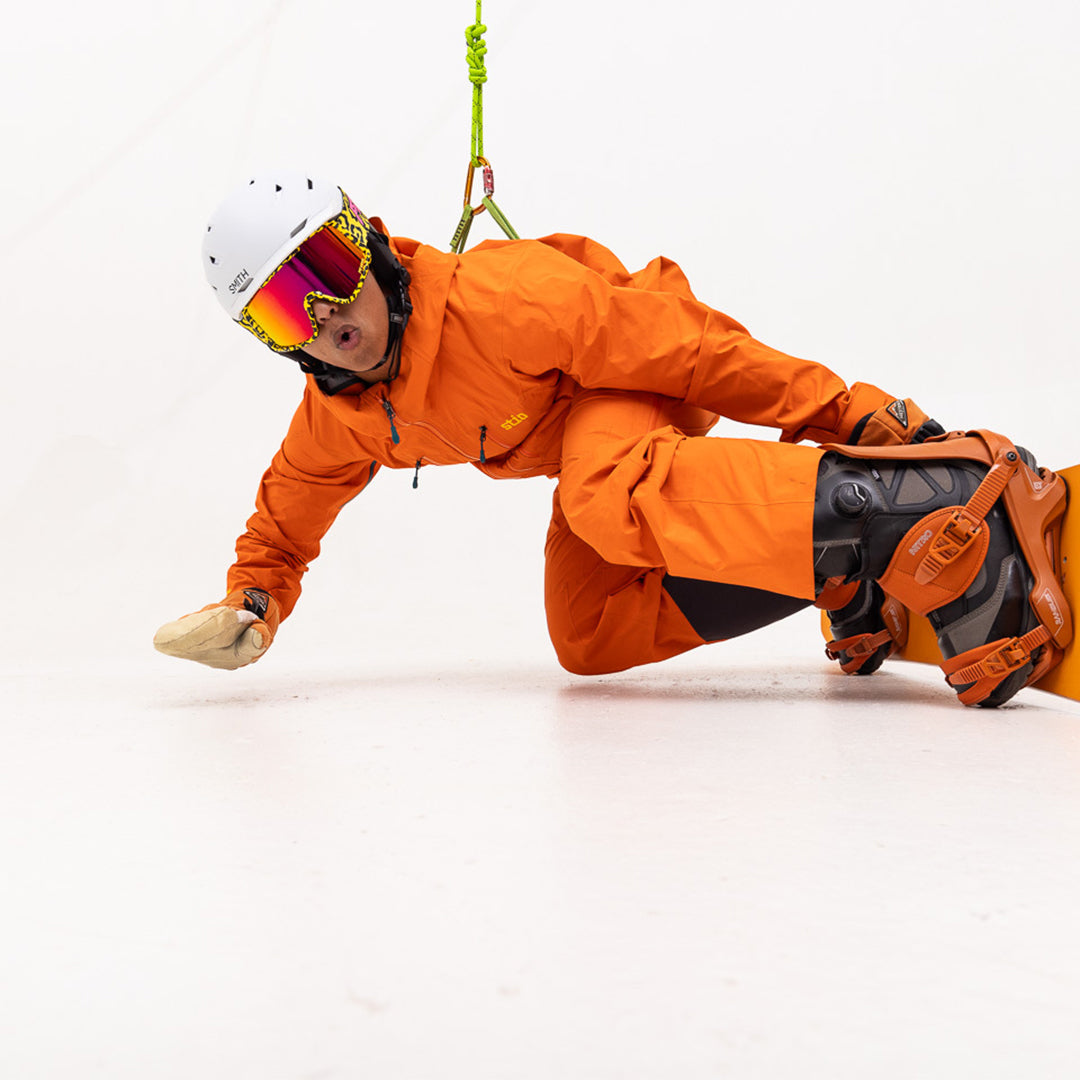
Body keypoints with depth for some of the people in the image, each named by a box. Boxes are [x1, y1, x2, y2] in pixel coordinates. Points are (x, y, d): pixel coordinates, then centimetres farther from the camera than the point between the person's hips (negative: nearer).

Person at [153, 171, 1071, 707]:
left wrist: (851, 415, -27)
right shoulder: (338, 421, -7)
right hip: (585, 444, 8)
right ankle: (842, 576, -3)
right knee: (588, 640, -1)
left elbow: (680, 344, -29)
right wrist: (252, 607, -7)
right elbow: (287, 520, 12)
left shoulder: (496, 298, -31)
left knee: (612, 496, -40)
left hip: (644, 381, -8)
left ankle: (926, 502, -44)